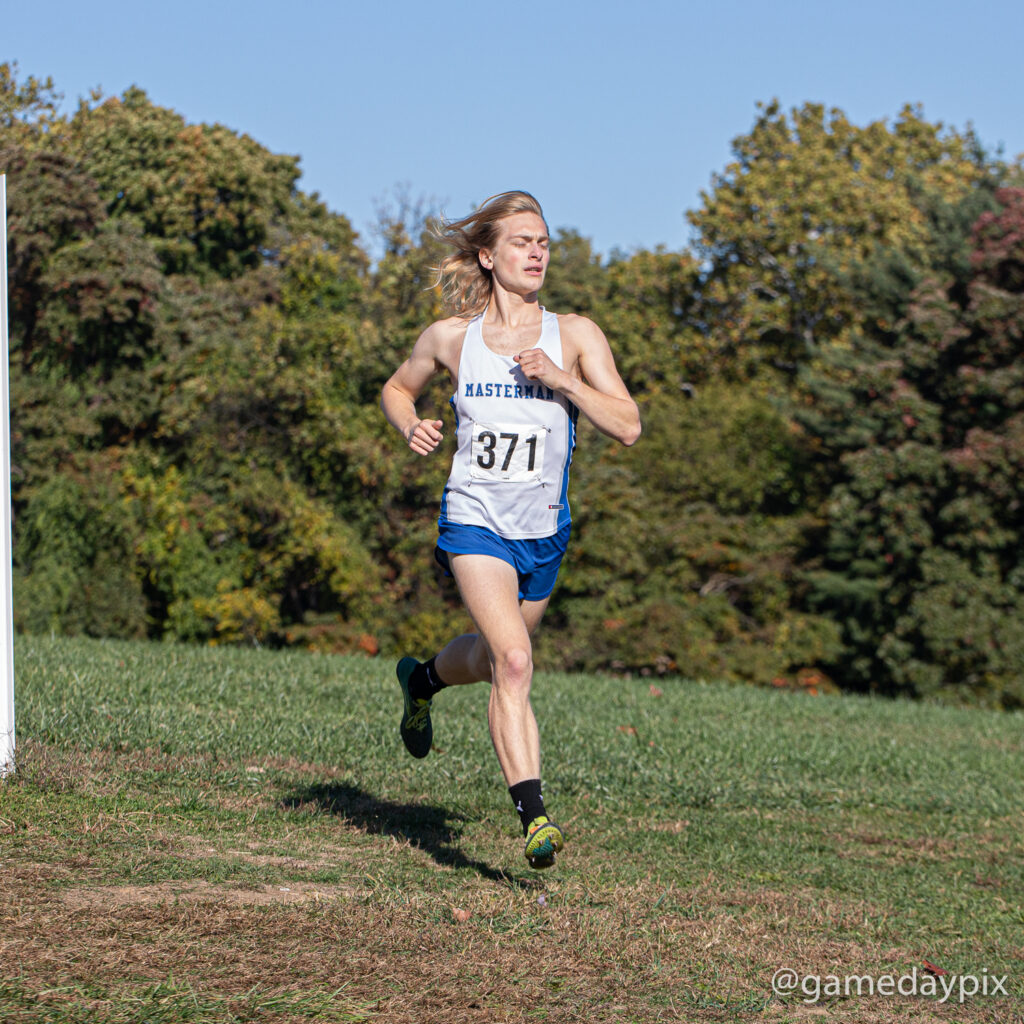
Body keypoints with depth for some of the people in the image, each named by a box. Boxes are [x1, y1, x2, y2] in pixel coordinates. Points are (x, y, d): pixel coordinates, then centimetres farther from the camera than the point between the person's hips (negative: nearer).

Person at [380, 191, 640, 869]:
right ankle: (533, 815, -24)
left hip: (543, 533, 3)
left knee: (491, 658, 23)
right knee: (514, 661, -22)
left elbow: (628, 426, -10)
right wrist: (411, 426, -6)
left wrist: (561, 379, -22)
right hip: (474, 523, -3)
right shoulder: (451, 338, -3)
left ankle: (423, 679, 58)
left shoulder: (575, 335, -4)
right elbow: (397, 389, 16)